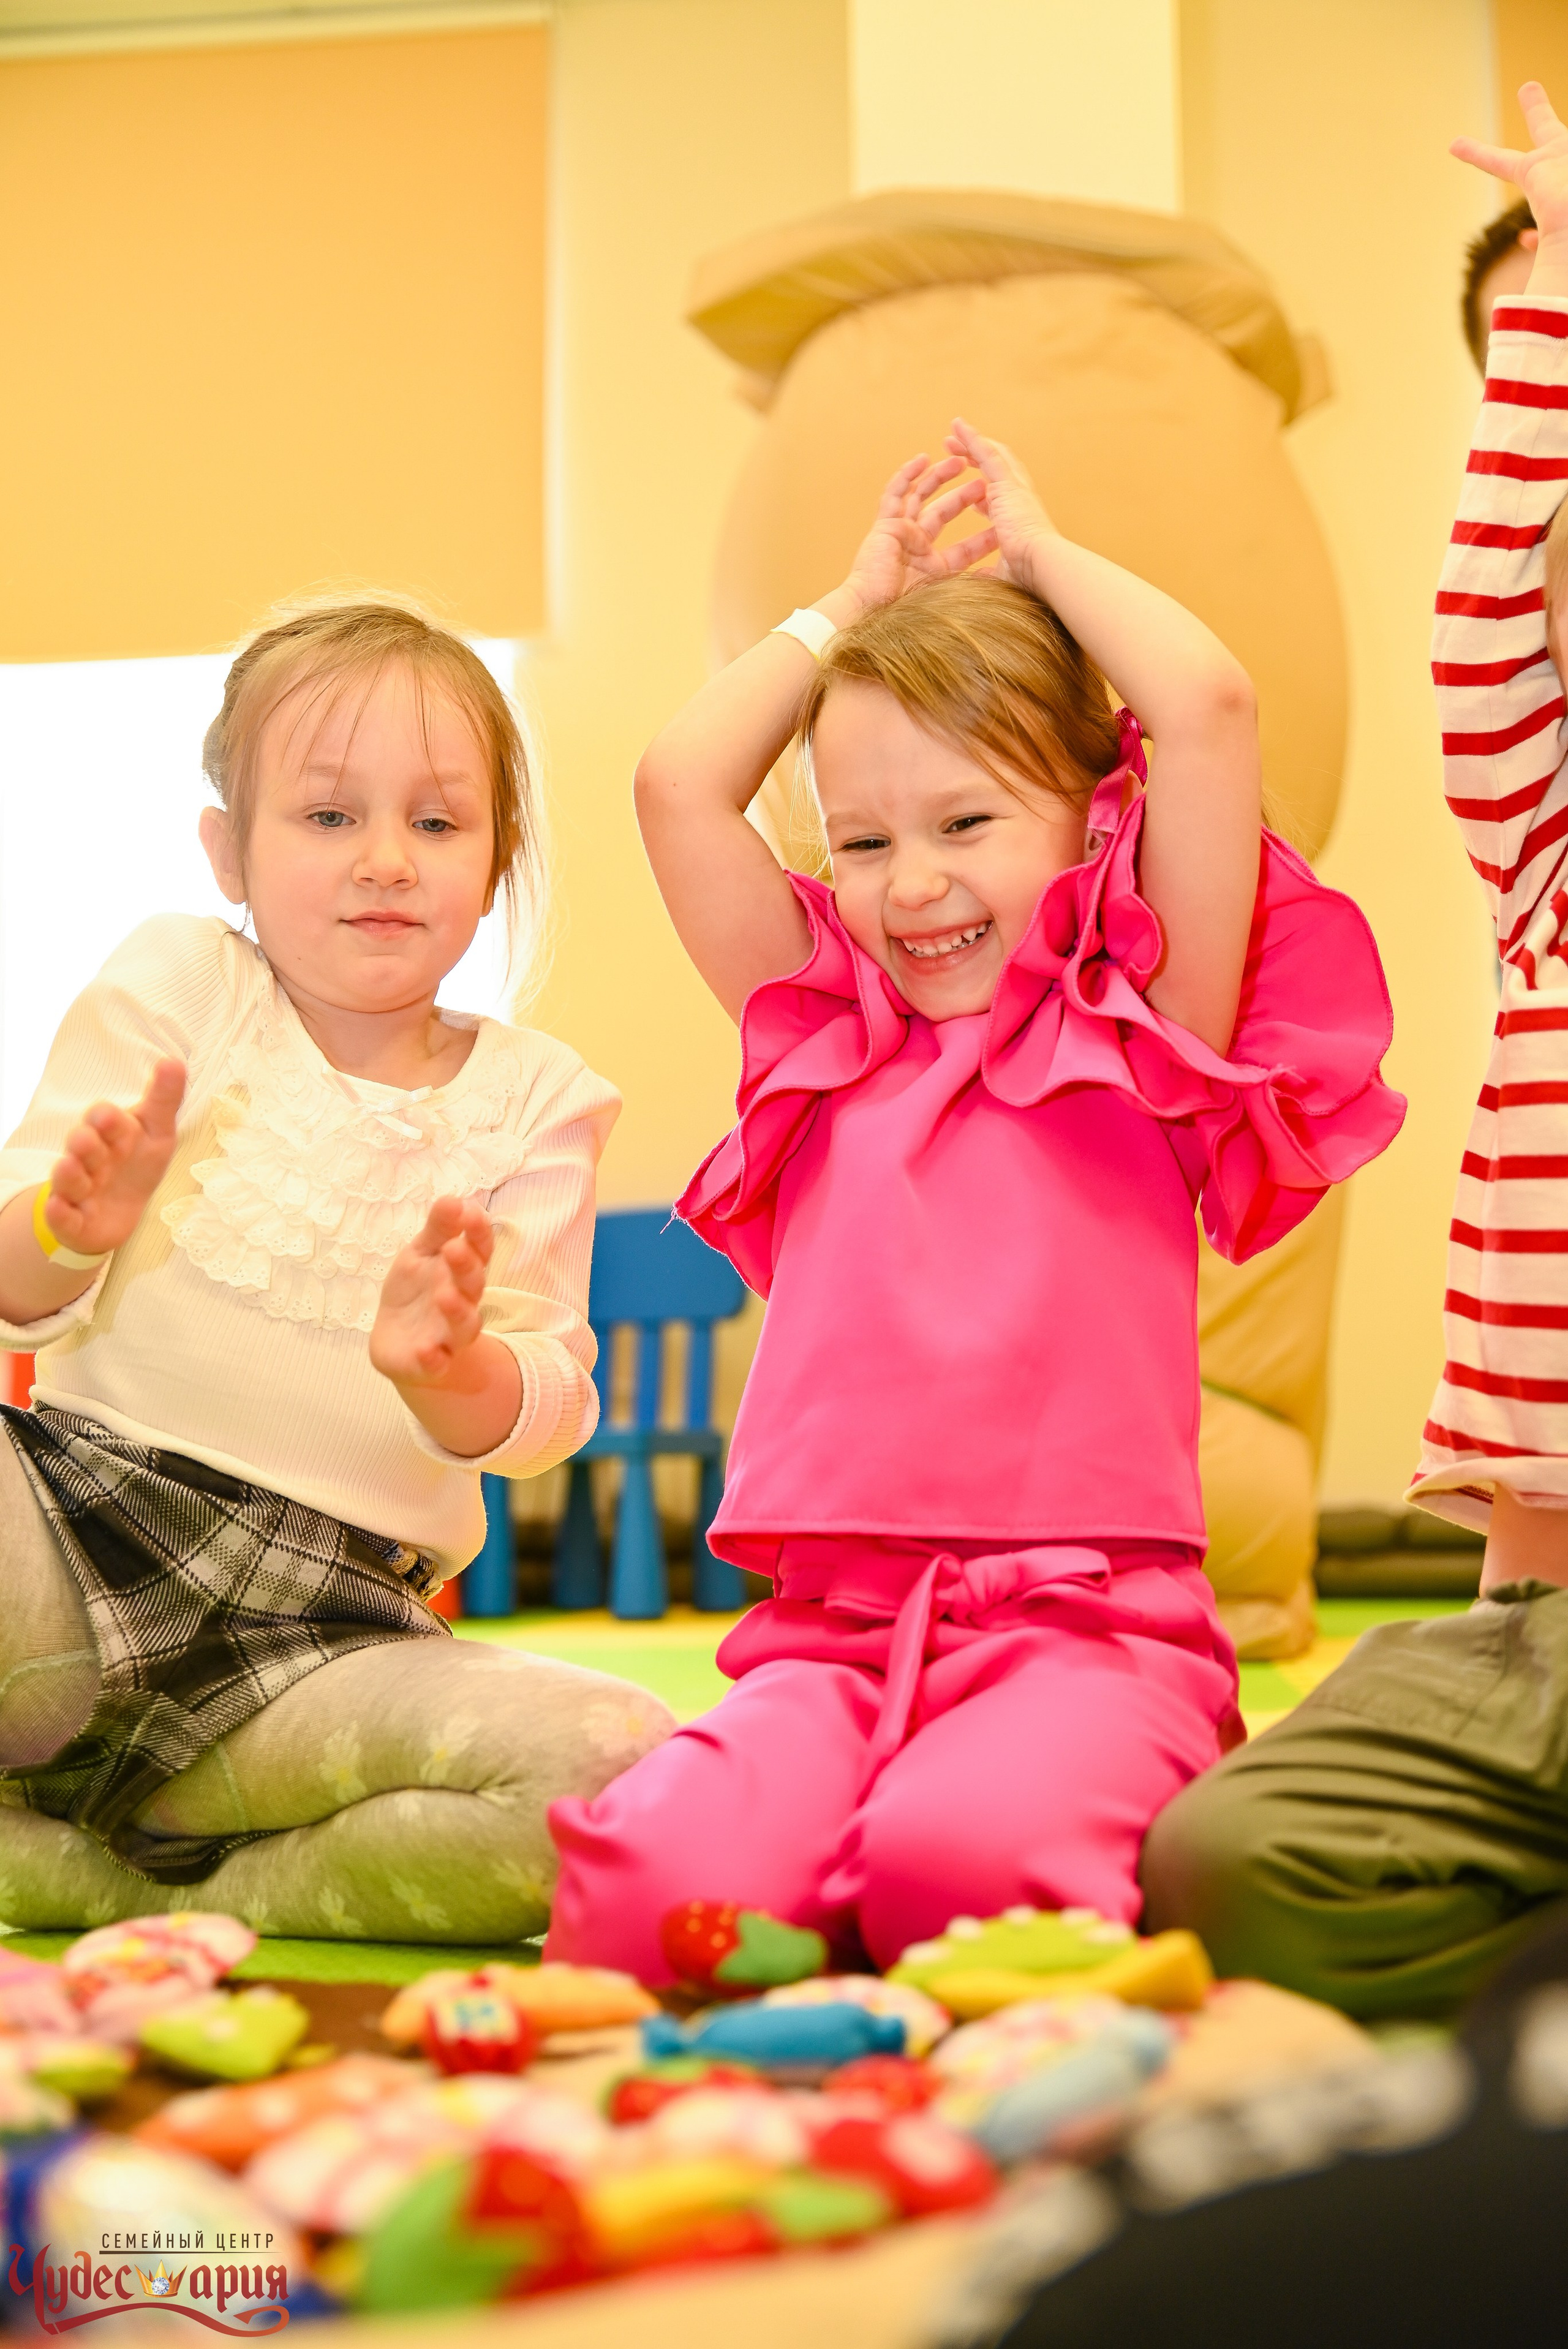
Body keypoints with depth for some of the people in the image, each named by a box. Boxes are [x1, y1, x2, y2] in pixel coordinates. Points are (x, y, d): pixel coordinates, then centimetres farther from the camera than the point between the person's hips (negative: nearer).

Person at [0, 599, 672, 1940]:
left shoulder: (532, 1098, 9)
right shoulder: (176, 984, 6)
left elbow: (544, 1409, 1)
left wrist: (446, 1368, -24)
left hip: (320, 1639, 2)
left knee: (630, 1770, -26)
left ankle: (136, 1892, -11)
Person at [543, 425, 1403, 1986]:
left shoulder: (1145, 1033, 9)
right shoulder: (828, 1043, 22)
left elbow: (1210, 708, 0)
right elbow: (678, 787, 17)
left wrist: (1041, 551, 15)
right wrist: (854, 605, 25)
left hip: (1088, 1625, -2)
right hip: (830, 1634, 3)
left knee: (959, 1858, -33)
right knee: (650, 1882, -27)